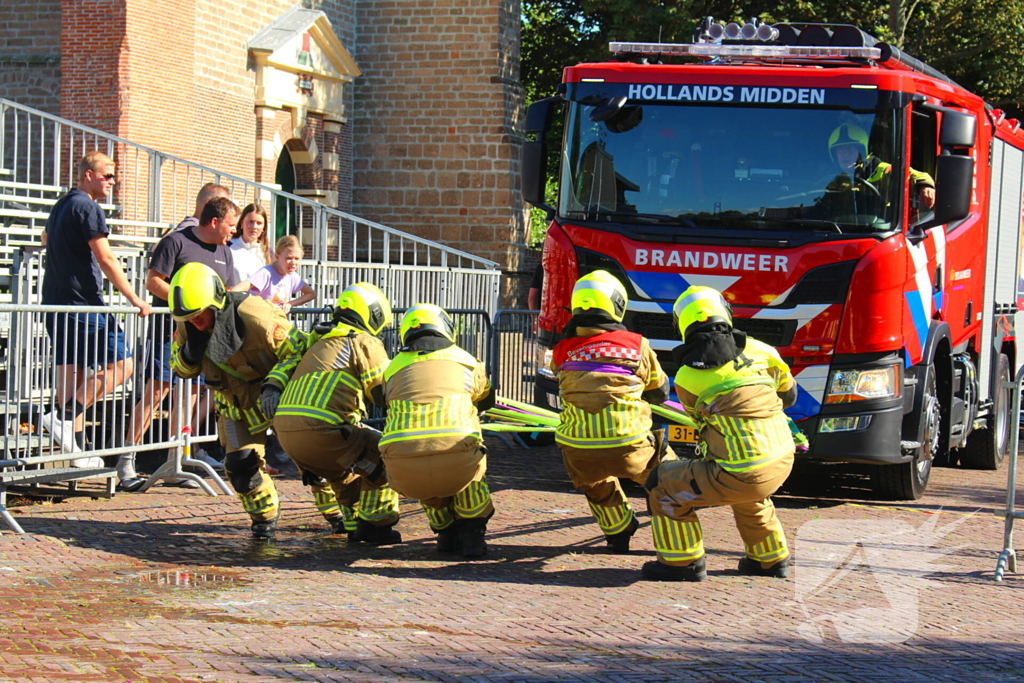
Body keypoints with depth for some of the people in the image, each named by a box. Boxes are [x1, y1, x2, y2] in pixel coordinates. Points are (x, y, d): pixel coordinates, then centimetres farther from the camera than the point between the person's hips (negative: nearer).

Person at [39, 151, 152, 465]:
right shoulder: (87, 207, -10)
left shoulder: (61, 206, 19)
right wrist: (134, 299, -15)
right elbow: (105, 259, -16)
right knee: (120, 364, -7)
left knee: (71, 370, 9)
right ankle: (64, 416, -17)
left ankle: (75, 446, 7)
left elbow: (45, 238, 40)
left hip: (55, 303, 10)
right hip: (83, 303, -10)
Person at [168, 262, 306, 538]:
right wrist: (191, 352, -26)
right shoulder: (186, 326, -15)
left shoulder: (254, 315, -34)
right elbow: (181, 369, -1)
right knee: (240, 464, -8)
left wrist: (274, 386, -39)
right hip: (236, 402, 4)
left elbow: (298, 350, -27)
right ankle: (264, 516, 17)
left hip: (280, 397, -4)